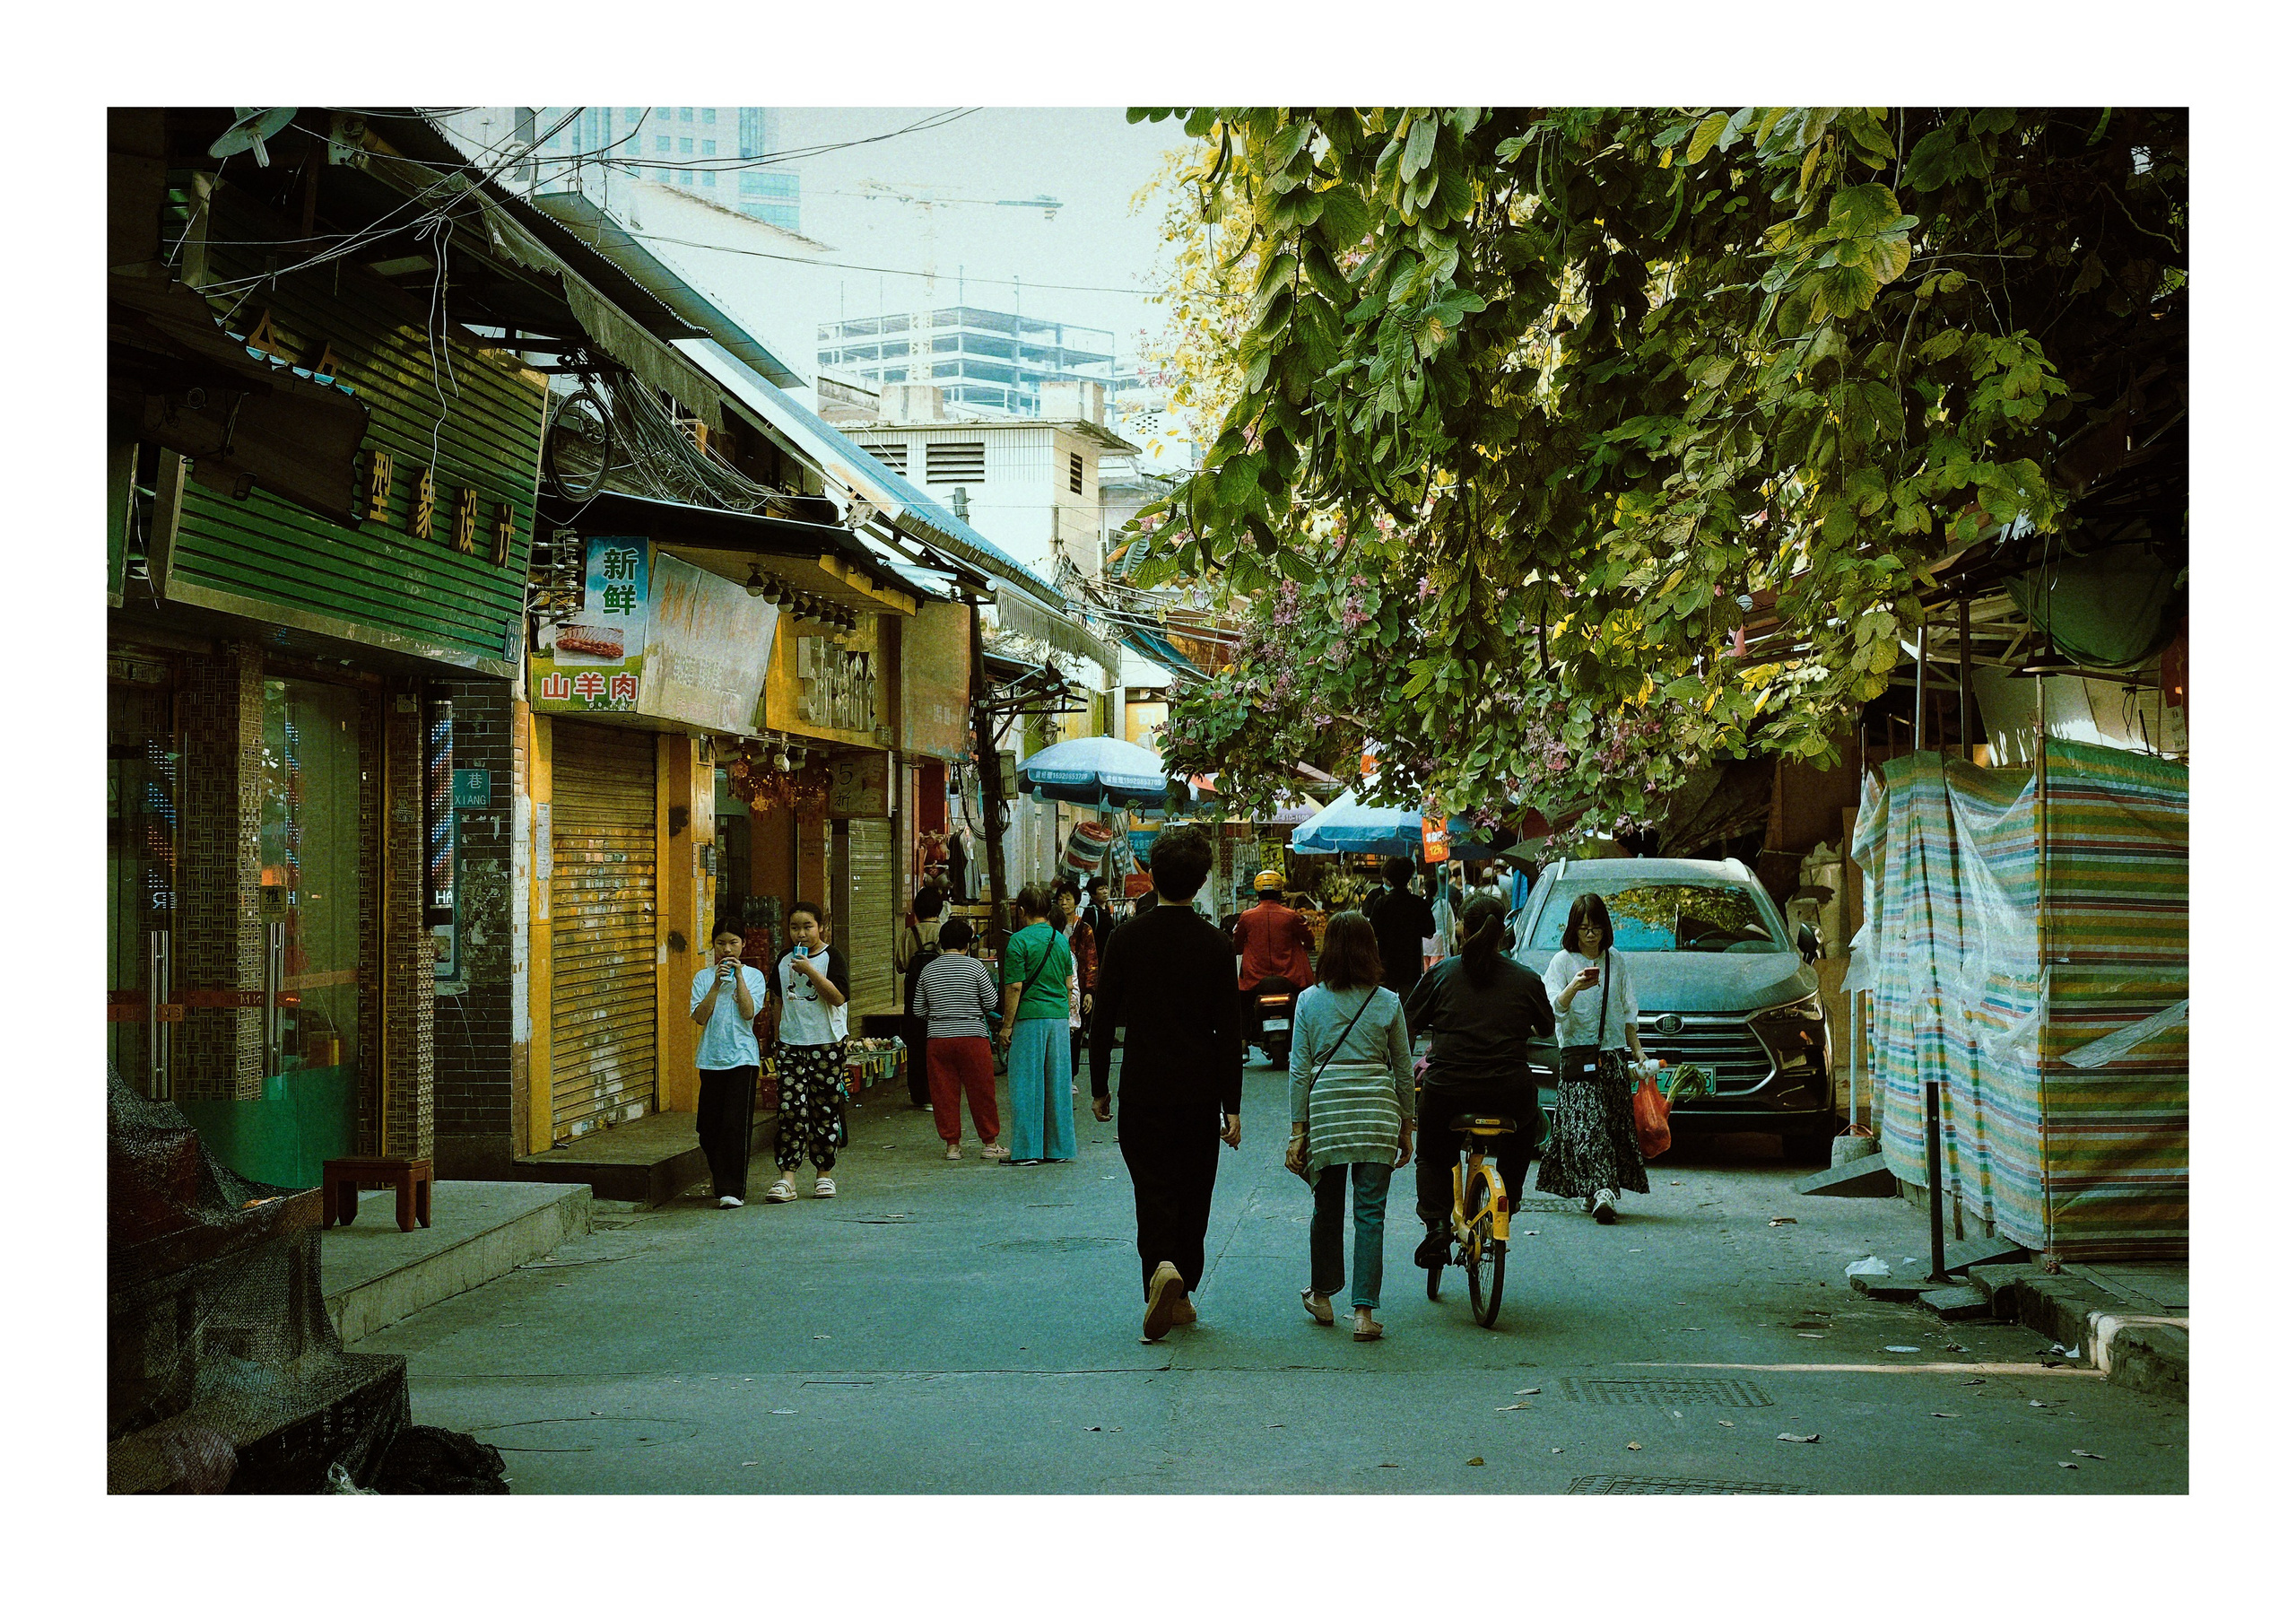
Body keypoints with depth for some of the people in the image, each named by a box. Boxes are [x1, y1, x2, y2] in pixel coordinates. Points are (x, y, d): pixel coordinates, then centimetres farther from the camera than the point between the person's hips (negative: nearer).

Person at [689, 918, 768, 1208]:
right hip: (711, 1058, 3)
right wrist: (717, 984, -11)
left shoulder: (753, 976, 4)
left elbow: (749, 1013, -11)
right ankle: (721, 1178, 27)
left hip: (742, 1056, -2)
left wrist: (739, 976, -11)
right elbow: (700, 1017, -4)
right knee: (708, 1127, 5)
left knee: (736, 1124, -9)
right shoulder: (704, 977, 8)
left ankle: (732, 1189, -7)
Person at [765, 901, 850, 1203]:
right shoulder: (783, 961, 11)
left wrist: (810, 971, -20)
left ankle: (824, 1173, 17)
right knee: (791, 1110, -7)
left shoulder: (831, 957, -3)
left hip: (826, 1044, -3)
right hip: (791, 1043, 3)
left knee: (825, 1109, 3)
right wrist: (777, 1041, 20)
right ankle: (787, 1178, -10)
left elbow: (838, 997, -14)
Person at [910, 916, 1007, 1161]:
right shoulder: (974, 966, -5)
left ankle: (952, 1144, 10)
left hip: (937, 1038, 3)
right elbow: (991, 1003, -3)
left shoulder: (928, 970, 5)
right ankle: (989, 1143, 13)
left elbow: (918, 1010, 10)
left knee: (944, 1092, 8)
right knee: (981, 1092, 6)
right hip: (972, 1036, -3)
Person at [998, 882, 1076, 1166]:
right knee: (1057, 1082, 10)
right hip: (1059, 1016, 6)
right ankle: (1059, 1147, 14)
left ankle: (1027, 1150, 2)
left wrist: (1006, 1025, -7)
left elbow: (1015, 987, -12)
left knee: (1027, 1085, 0)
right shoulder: (1061, 939, 10)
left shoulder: (1019, 941, -9)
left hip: (1029, 1017, -6)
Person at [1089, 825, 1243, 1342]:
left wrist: (1099, 1087, 9)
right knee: (1193, 1191, 14)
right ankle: (1182, 1293, 20)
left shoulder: (1126, 937, -4)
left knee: (1152, 1189, 2)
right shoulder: (1215, 945, -4)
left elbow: (1103, 1018, -1)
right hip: (1200, 1092, 1)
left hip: (1144, 1091, -1)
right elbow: (1228, 1031, -4)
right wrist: (1232, 1106, -1)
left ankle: (1162, 1267, -23)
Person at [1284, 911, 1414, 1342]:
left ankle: (1321, 1295, 31)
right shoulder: (1388, 1003, 2)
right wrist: (1406, 1128, 16)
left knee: (1327, 1208, 16)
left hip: (1325, 1111, 1)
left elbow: (1299, 1069, 1)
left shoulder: (1309, 1000, 2)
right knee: (1371, 1215, 1)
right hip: (1377, 1113, -1)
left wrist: (1298, 1131, 5)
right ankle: (1365, 1312, -2)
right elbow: (1403, 1070, 6)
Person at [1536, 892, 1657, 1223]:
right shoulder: (1563, 961, 1)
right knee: (1588, 1121, -15)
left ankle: (1591, 1191, 7)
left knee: (1616, 1122, 0)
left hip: (1613, 1053, 4)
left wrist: (1639, 1053, 13)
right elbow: (1553, 1007, -12)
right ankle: (1601, 1191, -26)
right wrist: (1574, 988, -30)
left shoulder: (1617, 962, 12)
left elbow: (1628, 1013, 18)